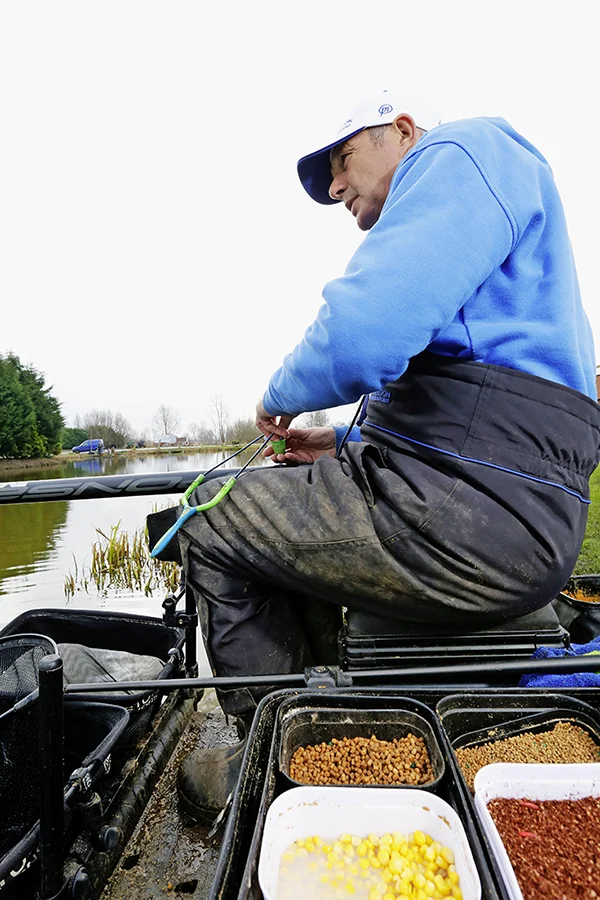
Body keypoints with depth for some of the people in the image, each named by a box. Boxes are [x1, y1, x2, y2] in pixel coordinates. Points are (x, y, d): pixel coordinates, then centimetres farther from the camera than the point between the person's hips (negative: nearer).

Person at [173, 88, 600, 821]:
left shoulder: (458, 151, -3)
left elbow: (362, 334, -23)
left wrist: (281, 396, -2)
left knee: (211, 527, 3)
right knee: (295, 515, 26)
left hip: (474, 519, -11)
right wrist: (346, 445, 21)